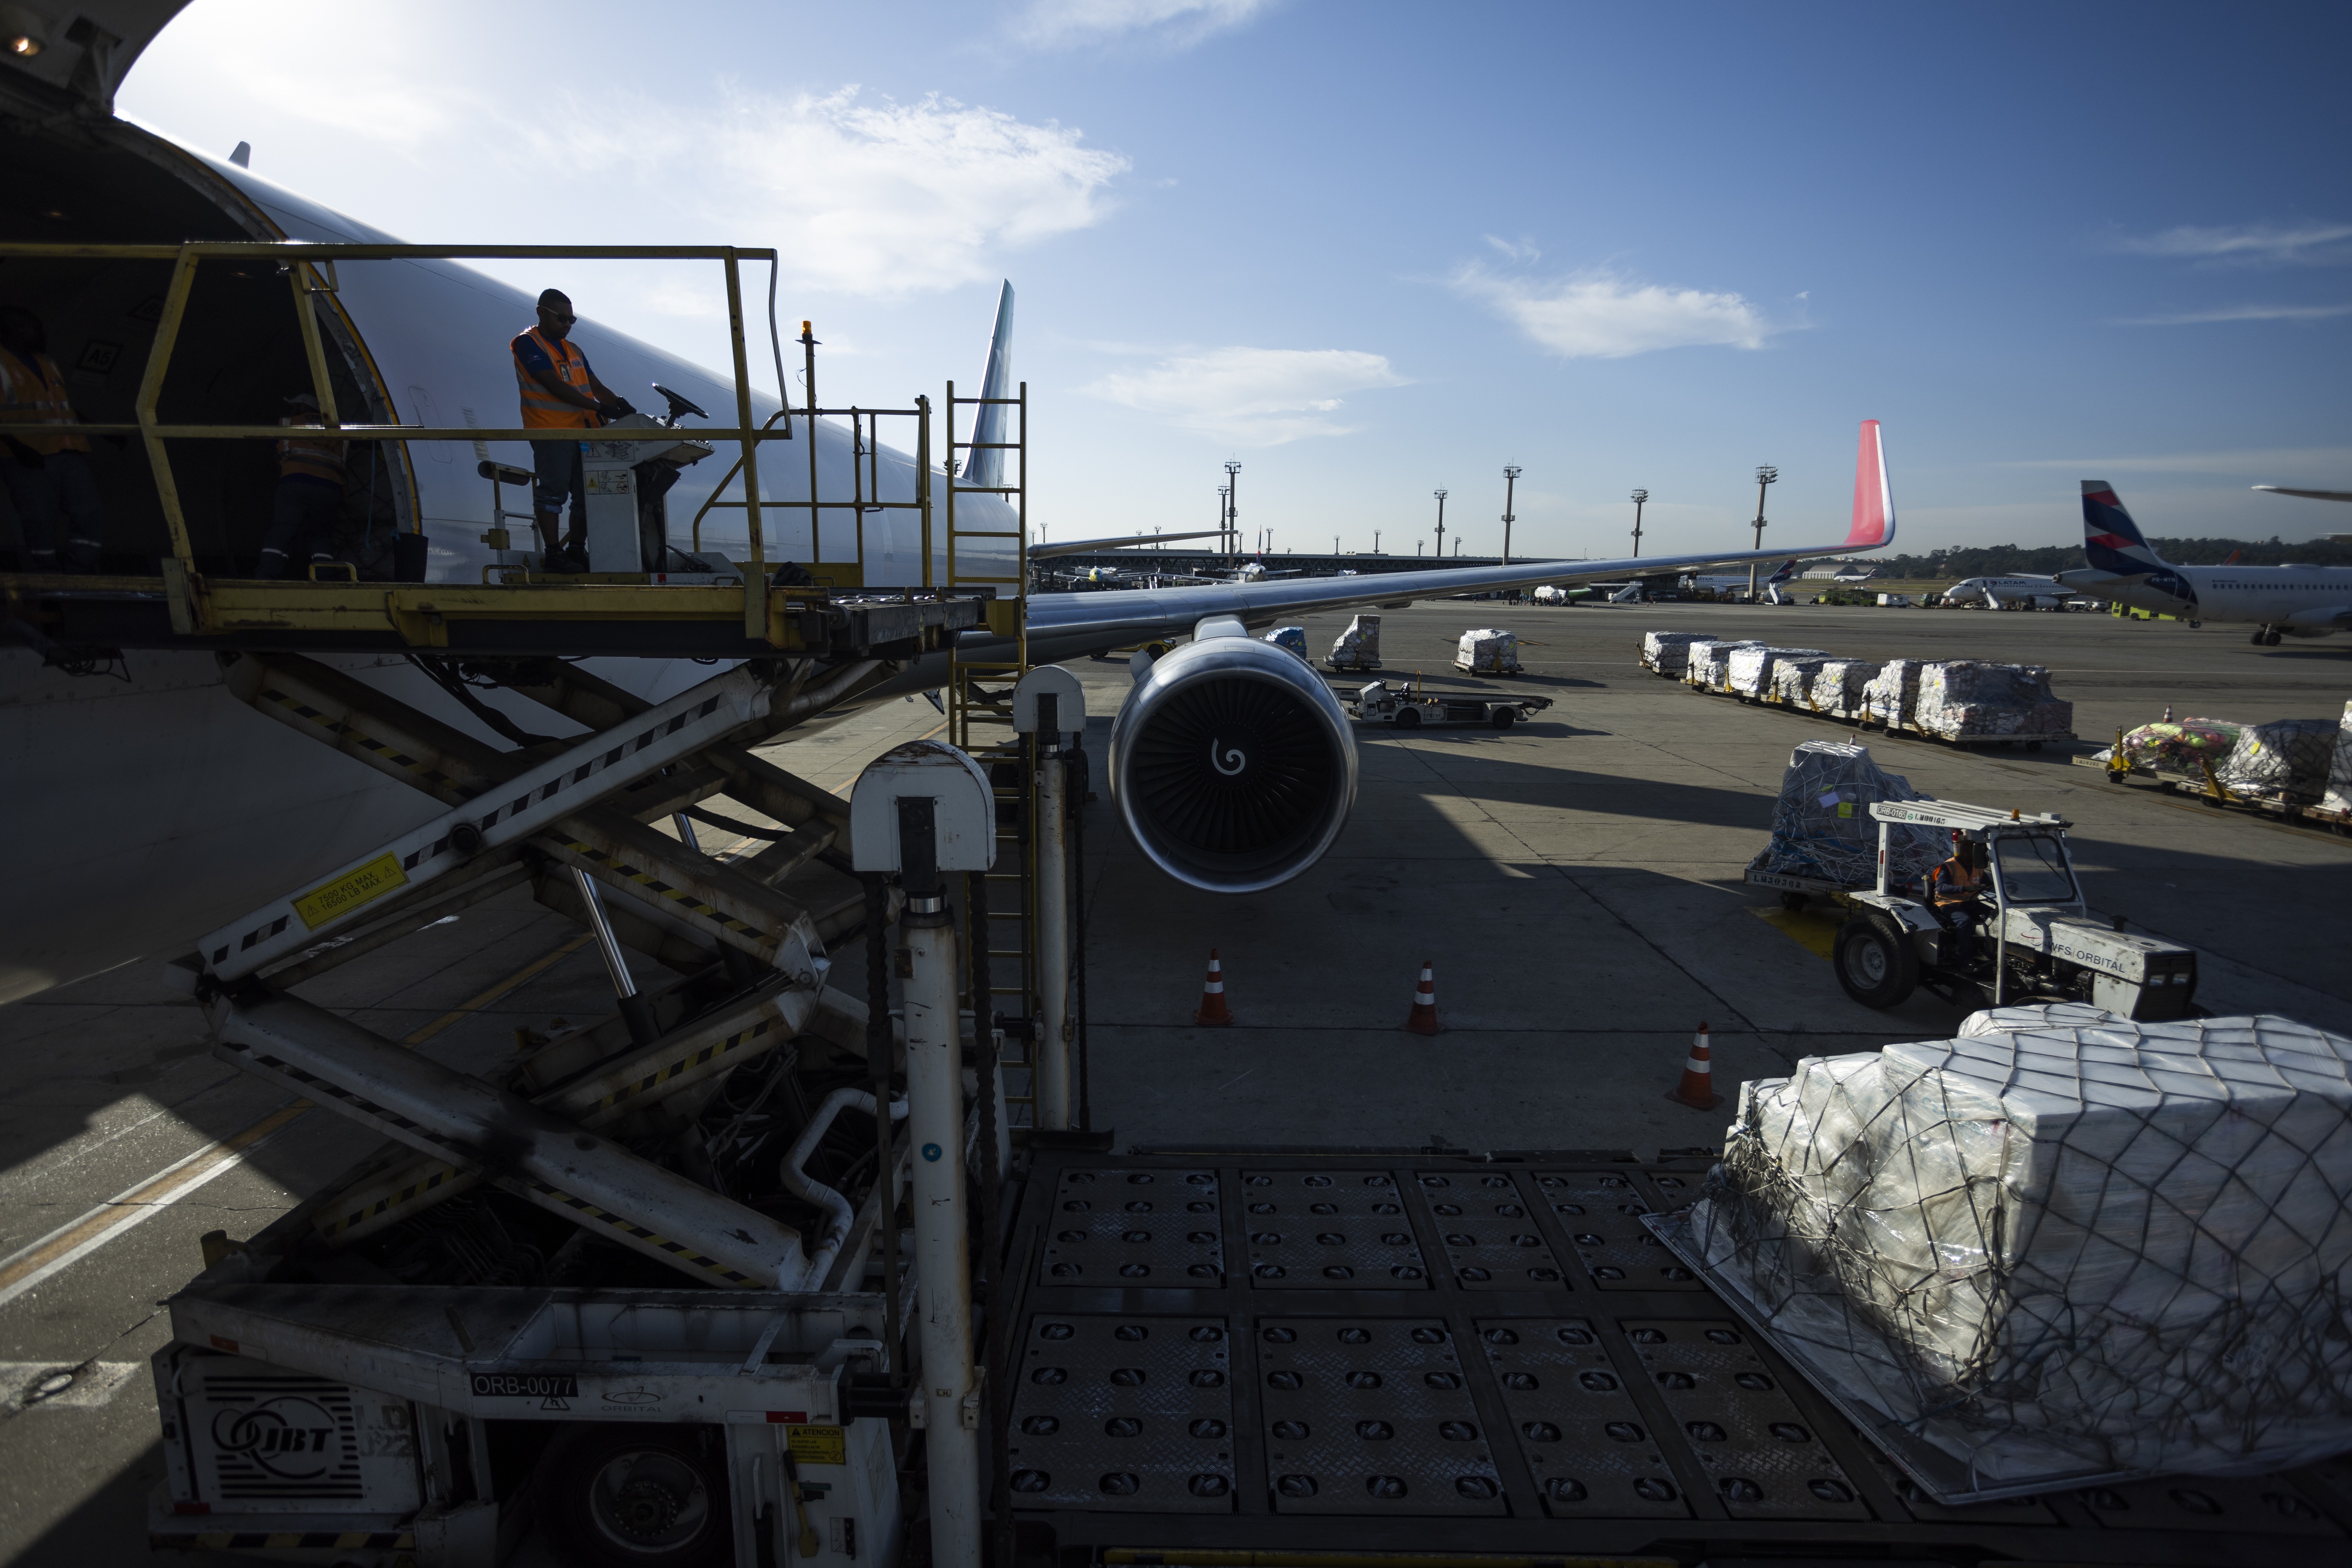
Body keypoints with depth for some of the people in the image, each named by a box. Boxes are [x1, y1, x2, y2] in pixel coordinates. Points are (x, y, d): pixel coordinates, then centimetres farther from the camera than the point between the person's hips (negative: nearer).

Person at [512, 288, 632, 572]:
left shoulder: (573, 350, 22)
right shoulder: (527, 343, -2)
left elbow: (596, 386, 16)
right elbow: (554, 386, -14)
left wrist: (620, 403, -6)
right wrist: (599, 407, -20)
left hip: (585, 431, 7)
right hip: (551, 430, -7)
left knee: (586, 494, 6)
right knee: (553, 491, -8)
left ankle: (577, 550, 13)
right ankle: (554, 555, -6)